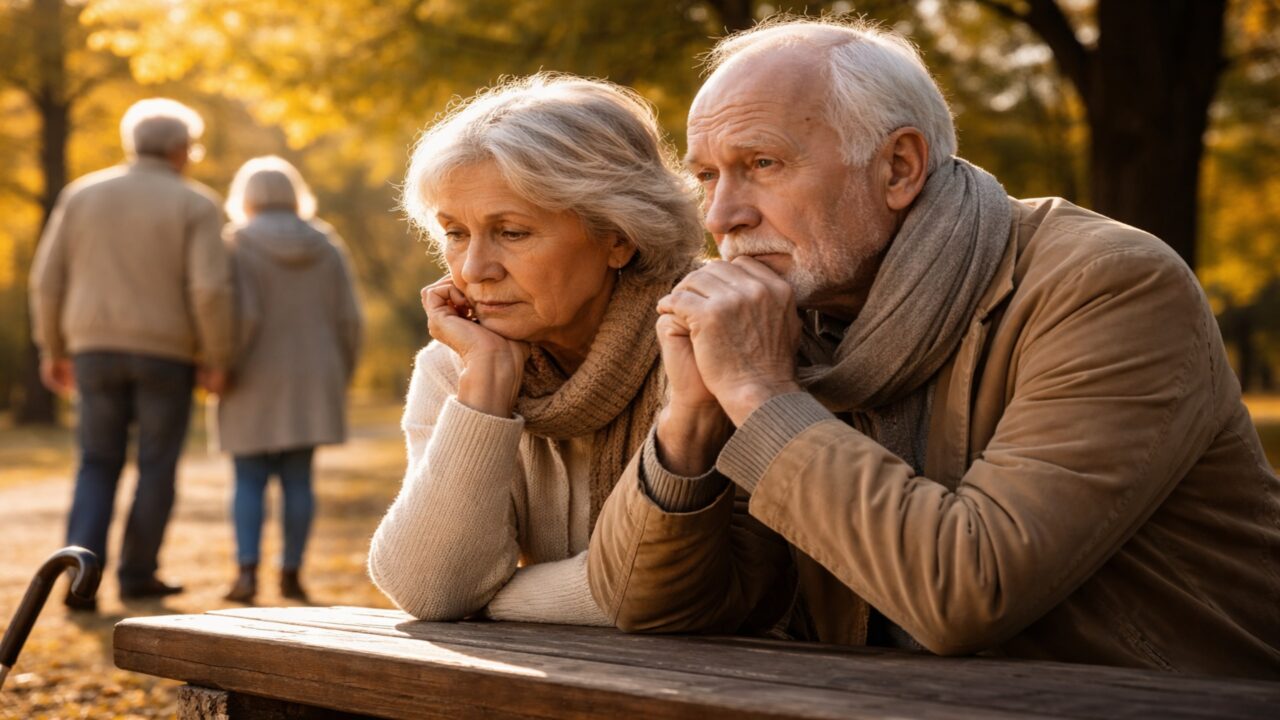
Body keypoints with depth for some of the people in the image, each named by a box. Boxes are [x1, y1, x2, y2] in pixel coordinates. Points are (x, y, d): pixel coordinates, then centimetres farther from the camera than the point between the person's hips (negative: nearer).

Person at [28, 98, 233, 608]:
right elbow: (210, 288, -16)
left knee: (98, 467, 11)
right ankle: (138, 575, 17)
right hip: (166, 354, -3)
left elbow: (49, 278, 3)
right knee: (157, 467, 12)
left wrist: (52, 349, 12)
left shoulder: (82, 195, 4)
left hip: (96, 349, 3)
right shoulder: (195, 205, -5)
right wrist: (218, 360, -7)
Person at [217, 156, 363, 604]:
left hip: (257, 383, -3)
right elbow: (347, 319, 1)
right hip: (310, 380, 3)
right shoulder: (326, 246, 3)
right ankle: (291, 573, 8)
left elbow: (241, 315, -18)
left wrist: (225, 370, -7)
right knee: (298, 479, 8)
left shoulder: (239, 245, -8)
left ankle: (247, 572, -6)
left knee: (250, 480, 5)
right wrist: (340, 378, 10)